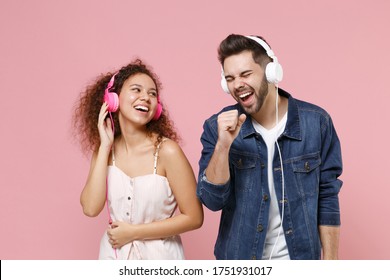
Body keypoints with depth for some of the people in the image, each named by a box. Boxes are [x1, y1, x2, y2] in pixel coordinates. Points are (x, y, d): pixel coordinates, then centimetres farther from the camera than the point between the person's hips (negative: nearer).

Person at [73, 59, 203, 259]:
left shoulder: (167, 151, -18)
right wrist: (104, 147, -16)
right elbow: (90, 208, -16)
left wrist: (133, 232, -14)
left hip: (158, 256, -4)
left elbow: (194, 217, -16)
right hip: (114, 253, 4)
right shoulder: (105, 150, -4)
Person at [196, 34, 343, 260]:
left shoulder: (316, 122, -10)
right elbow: (213, 200, -14)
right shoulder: (217, 127, -9)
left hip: (300, 256, 0)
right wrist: (223, 146, -26)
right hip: (240, 257, 0)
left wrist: (330, 260, -4)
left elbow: (327, 197, -4)